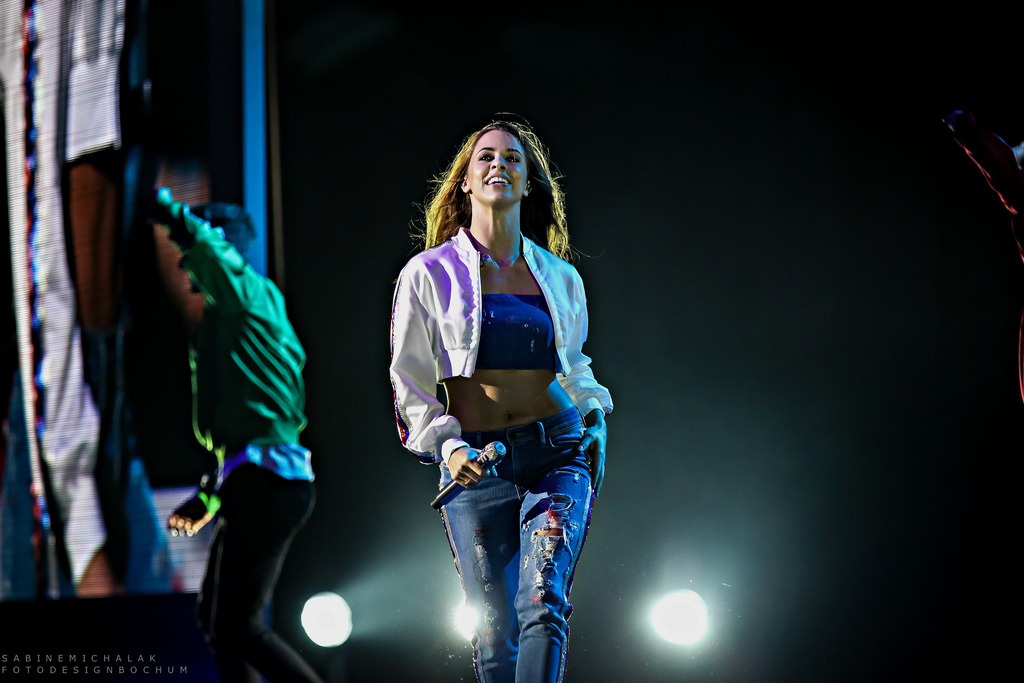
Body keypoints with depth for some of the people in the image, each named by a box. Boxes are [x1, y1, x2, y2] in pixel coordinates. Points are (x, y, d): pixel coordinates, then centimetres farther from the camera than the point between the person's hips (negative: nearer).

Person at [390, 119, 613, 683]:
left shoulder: (560, 277, 12)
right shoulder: (430, 274, 4)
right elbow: (410, 383, 5)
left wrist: (593, 416, 6)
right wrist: (446, 445, -10)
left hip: (557, 451, 1)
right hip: (474, 462, -1)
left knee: (543, 604, -20)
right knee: (496, 633, -5)